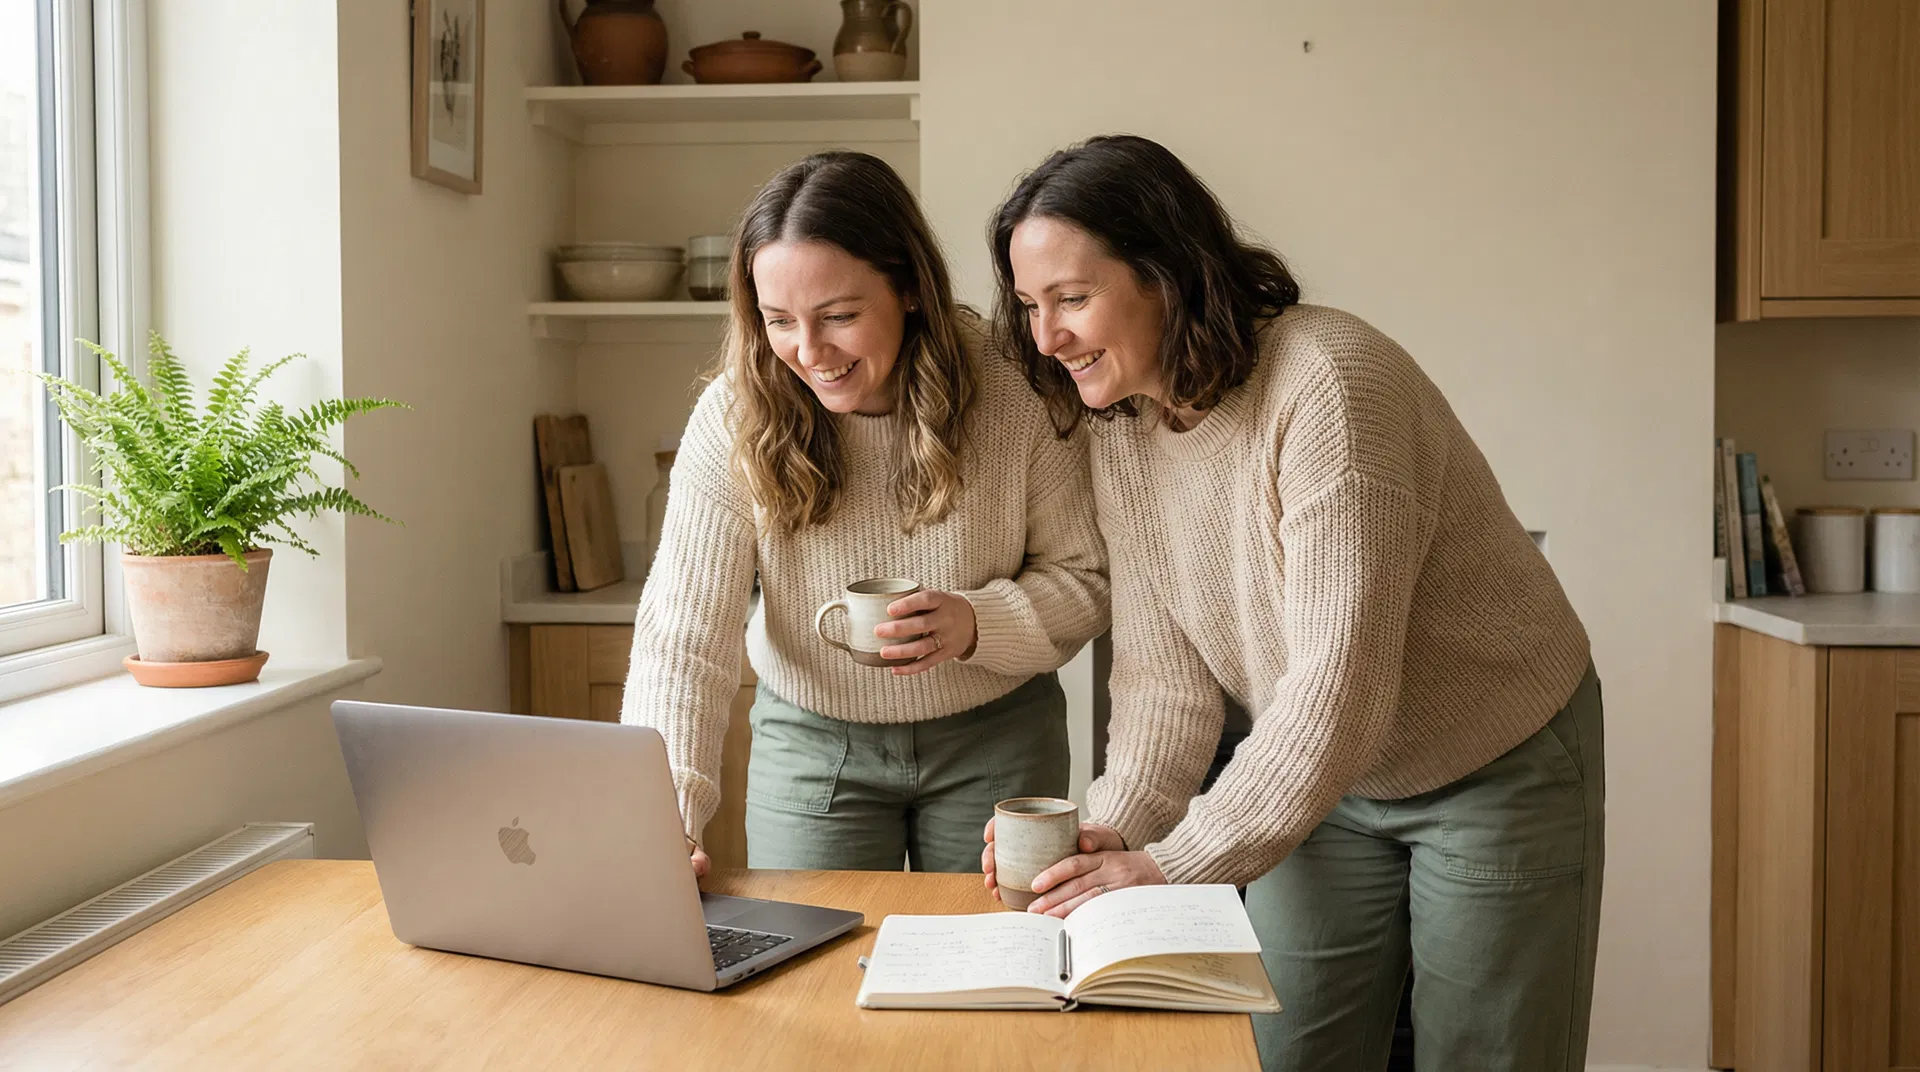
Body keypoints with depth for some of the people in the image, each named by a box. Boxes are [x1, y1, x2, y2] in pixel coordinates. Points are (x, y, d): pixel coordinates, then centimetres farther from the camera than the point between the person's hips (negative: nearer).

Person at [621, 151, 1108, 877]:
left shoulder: (1013, 395, -18)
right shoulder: (733, 416, -18)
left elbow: (1082, 579, -7)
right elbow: (684, 634, -20)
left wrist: (977, 624, -27)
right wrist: (664, 824, -32)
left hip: (996, 742, 1)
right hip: (811, 742, 0)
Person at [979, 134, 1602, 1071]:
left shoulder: (1329, 384, -30)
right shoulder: (1122, 431, -6)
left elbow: (1339, 686, -34)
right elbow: (1165, 671, -7)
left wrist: (1178, 864, -34)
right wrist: (1114, 827, -22)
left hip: (1499, 774, -6)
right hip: (1327, 779, 6)